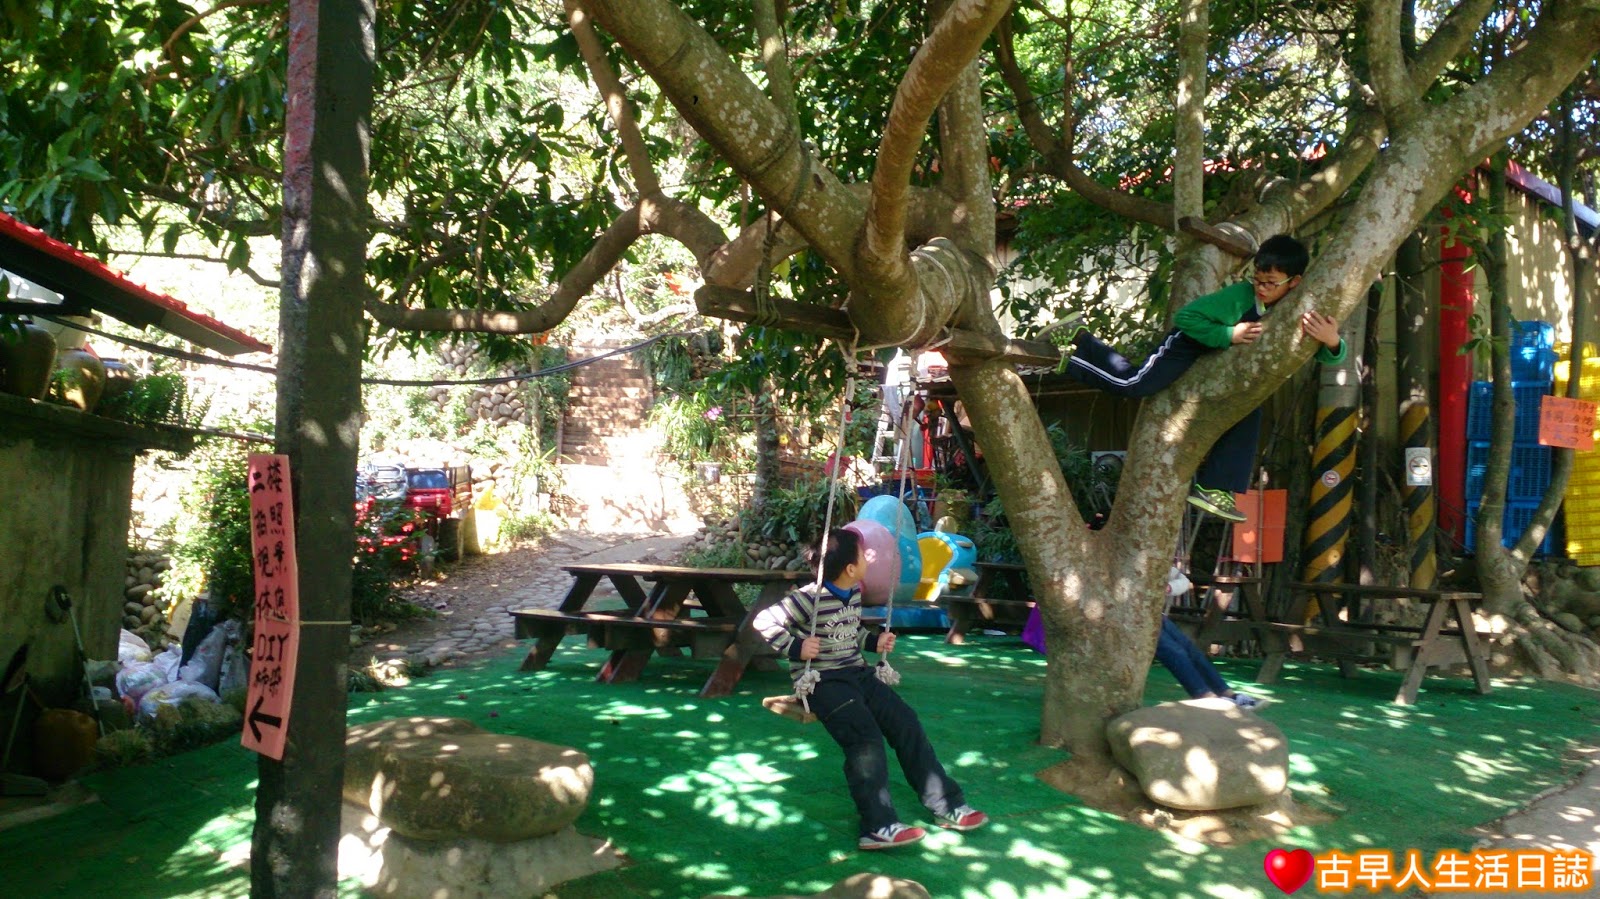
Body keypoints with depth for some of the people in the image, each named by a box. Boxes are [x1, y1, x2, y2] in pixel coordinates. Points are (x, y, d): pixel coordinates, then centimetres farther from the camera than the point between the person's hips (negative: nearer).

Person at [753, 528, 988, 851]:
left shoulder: (854, 594, 8)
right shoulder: (809, 599, -17)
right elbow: (764, 621, -14)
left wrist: (874, 642, 10)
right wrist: (796, 647, -23)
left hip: (857, 673, 8)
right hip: (822, 680, -8)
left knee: (907, 724, -4)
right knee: (867, 738, -26)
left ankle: (946, 805, 3)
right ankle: (878, 827, -25)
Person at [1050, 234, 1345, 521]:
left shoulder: (1303, 314, -18)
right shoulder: (1241, 295, -32)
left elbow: (1332, 357, -20)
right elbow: (1185, 316, -28)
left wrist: (1332, 340, -44)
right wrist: (1229, 334, -38)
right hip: (1193, 343, -6)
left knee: (1248, 413, -3)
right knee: (1134, 384, -23)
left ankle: (1211, 488, 2)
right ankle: (1077, 339, -5)